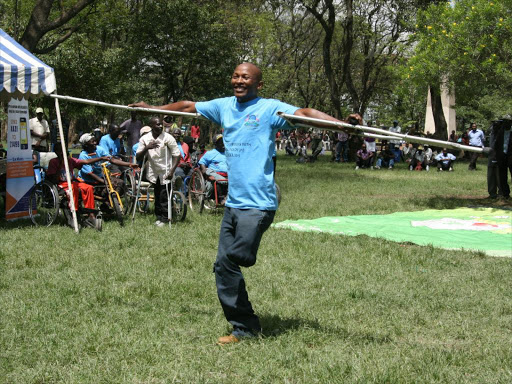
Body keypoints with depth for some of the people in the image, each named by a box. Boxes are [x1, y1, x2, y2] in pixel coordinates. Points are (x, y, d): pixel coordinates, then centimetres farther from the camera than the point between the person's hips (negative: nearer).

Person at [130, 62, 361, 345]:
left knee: (236, 256, -24)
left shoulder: (270, 108, -4)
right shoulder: (224, 106, 14)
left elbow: (305, 114, -18)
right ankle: (245, 328, 16)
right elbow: (187, 106, 27)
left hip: (258, 204, -7)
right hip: (233, 202, 7)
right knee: (223, 267, 6)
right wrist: (150, 108, 36)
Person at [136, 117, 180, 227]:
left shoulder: (168, 138, -14)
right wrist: (146, 148, -25)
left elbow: (177, 155, -13)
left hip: (165, 172, -3)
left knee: (164, 196, -4)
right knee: (157, 196, 11)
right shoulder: (144, 139, -5)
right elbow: (138, 158, -7)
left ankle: (164, 219, 8)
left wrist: (172, 171, -23)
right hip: (153, 172, 3)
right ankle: (159, 216, 25)